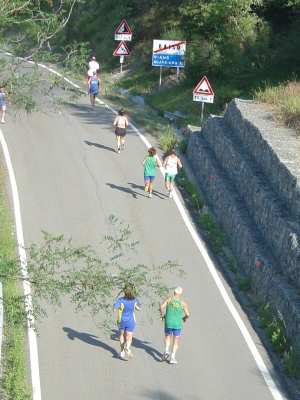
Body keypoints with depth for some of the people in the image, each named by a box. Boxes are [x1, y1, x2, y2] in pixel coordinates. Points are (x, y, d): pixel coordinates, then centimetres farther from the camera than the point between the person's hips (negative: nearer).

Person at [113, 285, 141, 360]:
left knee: (122, 335, 23)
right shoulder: (135, 300, -10)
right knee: (129, 338, 4)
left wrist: (114, 305, -2)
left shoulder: (120, 300, -19)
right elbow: (139, 309, 7)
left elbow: (114, 310, -22)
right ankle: (127, 348, -28)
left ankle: (122, 352, 22)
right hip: (130, 322, 0)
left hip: (121, 321, 0)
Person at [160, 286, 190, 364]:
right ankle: (172, 358, 6)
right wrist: (184, 318, 13)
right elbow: (187, 314, -10)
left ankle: (166, 351, 3)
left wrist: (162, 314, 4)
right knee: (176, 341, 13)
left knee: (167, 337, 25)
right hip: (177, 324, -1)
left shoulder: (169, 298, -5)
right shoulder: (183, 302, -7)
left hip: (168, 323, 1)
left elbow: (162, 307, -15)